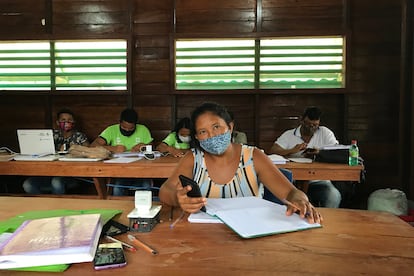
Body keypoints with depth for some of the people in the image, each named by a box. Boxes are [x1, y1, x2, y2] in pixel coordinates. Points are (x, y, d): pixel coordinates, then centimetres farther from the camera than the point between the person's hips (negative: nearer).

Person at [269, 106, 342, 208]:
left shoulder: (325, 133, 10)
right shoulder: (289, 135, 9)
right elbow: (273, 150, -2)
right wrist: (292, 150, -19)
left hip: (319, 181, 1)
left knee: (334, 196, -28)